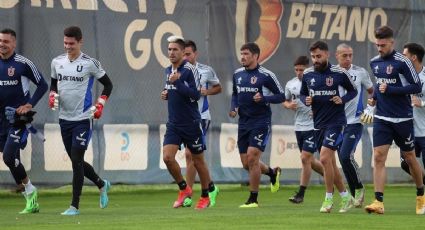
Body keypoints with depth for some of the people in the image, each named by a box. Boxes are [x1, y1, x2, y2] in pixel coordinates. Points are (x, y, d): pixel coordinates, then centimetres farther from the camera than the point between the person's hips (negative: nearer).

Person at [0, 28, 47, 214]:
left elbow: (42, 85, -1)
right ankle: (32, 201, 15)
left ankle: (29, 189, 4)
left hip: (18, 116, -6)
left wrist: (29, 105, -10)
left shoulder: (23, 64, -7)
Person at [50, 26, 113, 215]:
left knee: (76, 160, -12)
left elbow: (107, 84, 1)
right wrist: (52, 96, -1)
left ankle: (75, 206, -7)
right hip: (64, 118, 6)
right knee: (76, 161, 13)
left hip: (83, 119, -6)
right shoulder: (57, 62, 6)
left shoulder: (90, 63, -8)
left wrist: (100, 105, -9)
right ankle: (102, 185, 38)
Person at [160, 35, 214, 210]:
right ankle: (184, 189, 9)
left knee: (198, 160, 6)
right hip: (174, 123, 6)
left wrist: (177, 82, -28)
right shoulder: (168, 70, 10)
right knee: (167, 157, -10)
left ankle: (205, 195, 22)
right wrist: (167, 94, 4)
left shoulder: (190, 70, -13)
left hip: (191, 123, -6)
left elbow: (195, 94, -22)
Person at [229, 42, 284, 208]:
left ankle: (253, 199, -4)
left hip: (261, 122, -6)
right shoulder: (237, 74, 8)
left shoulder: (266, 75, -9)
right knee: (246, 164, 8)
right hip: (243, 122, 6)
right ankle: (273, 173, 38)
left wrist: (264, 98, -21)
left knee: (252, 158, -14)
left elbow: (281, 96, -5)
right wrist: (234, 108, 4)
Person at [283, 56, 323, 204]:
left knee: (305, 158, -11)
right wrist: (289, 105, -2)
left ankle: (301, 194, -5)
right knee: (309, 161, 12)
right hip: (299, 126, 6)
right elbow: (285, 101, 20)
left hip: (313, 126, -6)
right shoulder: (291, 84, 7)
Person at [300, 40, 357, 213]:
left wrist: (342, 99, -13)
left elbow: (353, 91, 6)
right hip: (318, 123, 6)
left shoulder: (339, 73, -7)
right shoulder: (307, 74, 4)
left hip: (336, 121, -6)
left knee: (325, 158, -18)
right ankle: (345, 197, 23)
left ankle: (329, 198, -7)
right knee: (330, 163, 10)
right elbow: (303, 94, 17)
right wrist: (306, 100, -5)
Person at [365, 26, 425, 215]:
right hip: (382, 119, 4)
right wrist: (374, 97, 6)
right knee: (378, 157, -10)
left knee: (410, 158, 10)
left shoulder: (402, 62, -12)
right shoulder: (374, 62, 7)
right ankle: (379, 202, -14)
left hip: (403, 119, -4)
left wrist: (390, 90, -20)